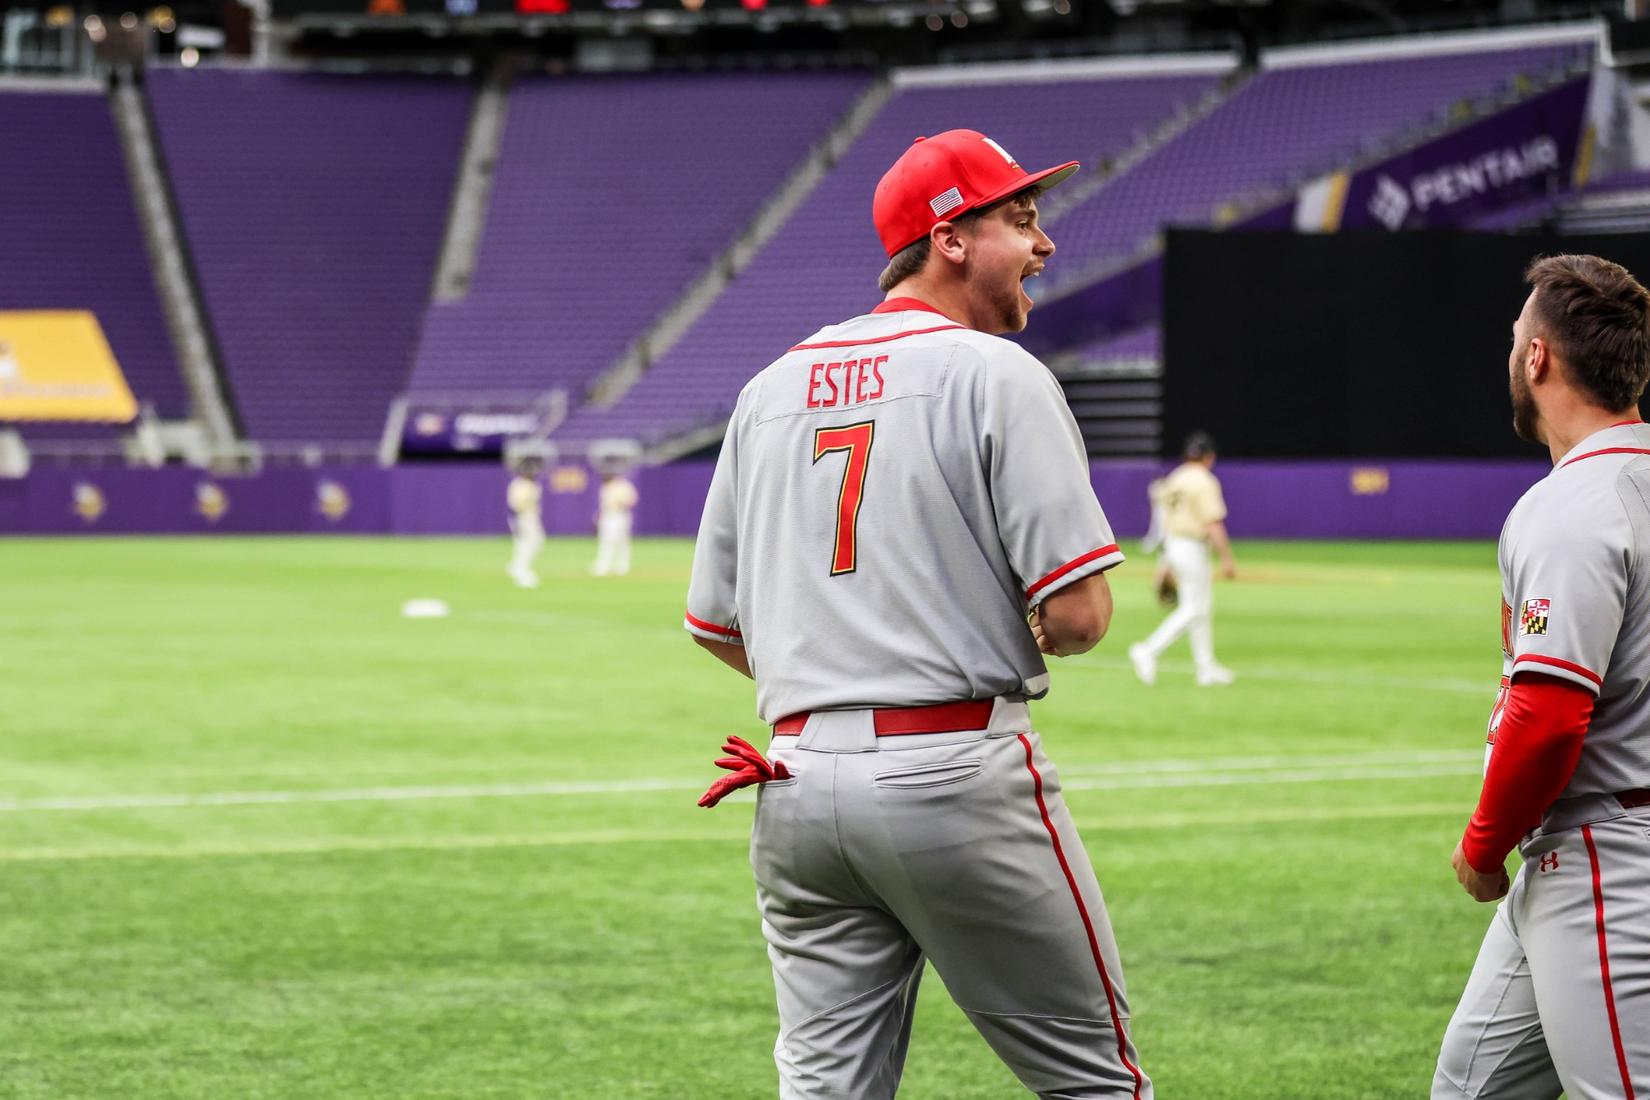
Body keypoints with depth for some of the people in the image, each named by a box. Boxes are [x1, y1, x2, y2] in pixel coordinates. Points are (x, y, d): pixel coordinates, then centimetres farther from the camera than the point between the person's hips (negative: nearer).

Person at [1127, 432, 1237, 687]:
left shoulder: (1173, 480, 10)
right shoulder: (1204, 482, -15)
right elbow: (1213, 524, -20)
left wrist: (1169, 563, 23)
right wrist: (1227, 559, -17)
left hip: (1171, 545, 9)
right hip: (1192, 548, -9)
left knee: (1202, 608, 15)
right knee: (1193, 609, -5)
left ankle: (1206, 667, 17)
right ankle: (1150, 651, -14)